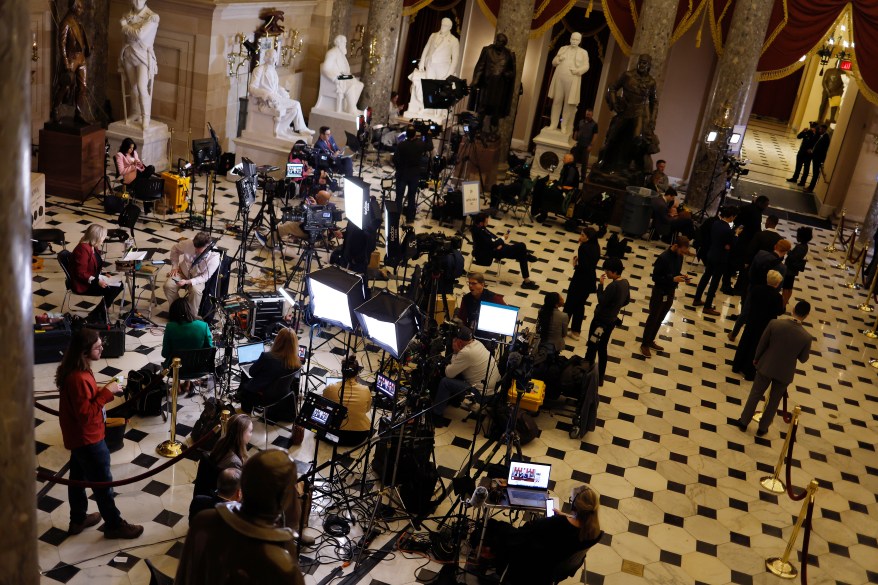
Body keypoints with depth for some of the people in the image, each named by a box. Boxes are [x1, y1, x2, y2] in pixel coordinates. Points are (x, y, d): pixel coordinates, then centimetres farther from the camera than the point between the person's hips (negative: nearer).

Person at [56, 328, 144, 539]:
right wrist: (106, 393, -26)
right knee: (103, 482, 5)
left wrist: (104, 391, 0)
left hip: (79, 436, 10)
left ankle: (78, 519, 39)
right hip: (88, 438, -10)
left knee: (78, 477, 23)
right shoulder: (78, 378, -31)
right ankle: (114, 525, 19)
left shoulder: (75, 370, 1)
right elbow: (86, 414, -29)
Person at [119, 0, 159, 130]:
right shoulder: (127, 16, 7)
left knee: (142, 87, -15)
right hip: (129, 55, 5)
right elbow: (125, 36, 6)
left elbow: (140, 34, -20)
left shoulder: (152, 17, -11)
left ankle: (145, 117, -6)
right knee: (133, 87, 11)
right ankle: (136, 113, 23)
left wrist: (126, 26, -7)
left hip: (143, 56, -5)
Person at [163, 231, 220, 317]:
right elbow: (174, 249, -1)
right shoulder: (189, 244, -23)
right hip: (183, 272, 3)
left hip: (199, 278, -3)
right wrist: (175, 266, -5)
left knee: (196, 290, -34)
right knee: (168, 285, -22)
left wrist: (187, 282, -33)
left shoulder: (214, 257, -29)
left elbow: (204, 277, -22)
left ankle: (192, 316, -10)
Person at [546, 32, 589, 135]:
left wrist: (578, 71, -16)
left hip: (573, 80, -2)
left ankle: (564, 126, 1)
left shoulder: (583, 52, 7)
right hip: (559, 78, 2)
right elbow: (554, 62, 14)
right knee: (557, 101, 2)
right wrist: (558, 59, -9)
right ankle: (553, 124, 6)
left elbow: (586, 66, 2)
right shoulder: (563, 49, 13)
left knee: (569, 103, -3)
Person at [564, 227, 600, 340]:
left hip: (580, 280, -8)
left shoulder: (584, 247, -22)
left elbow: (583, 267, -28)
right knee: (580, 305, 19)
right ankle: (576, 331, 26)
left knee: (569, 304, 7)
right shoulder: (596, 247, 3)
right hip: (590, 280, 8)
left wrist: (575, 265, -9)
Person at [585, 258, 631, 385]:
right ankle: (600, 378, 29)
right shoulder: (625, 283, 1)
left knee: (592, 348, 4)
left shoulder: (613, 286, -27)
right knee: (602, 349, 19)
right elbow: (627, 301, 13)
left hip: (601, 320, -9)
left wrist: (600, 284, -17)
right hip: (611, 321, 9)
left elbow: (602, 301, -23)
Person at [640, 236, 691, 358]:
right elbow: (655, 277, -21)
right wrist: (673, 279, -28)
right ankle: (644, 344, 21)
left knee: (659, 319, 19)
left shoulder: (679, 256, -2)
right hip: (660, 292, -7)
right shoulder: (663, 257, -25)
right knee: (653, 318, 7)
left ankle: (650, 341, 35)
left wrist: (682, 276, -10)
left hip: (671, 292, 7)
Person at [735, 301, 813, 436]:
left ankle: (743, 422, 31)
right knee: (774, 401, 20)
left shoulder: (775, 323, -20)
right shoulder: (807, 337, -22)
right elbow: (803, 359, -7)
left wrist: (756, 358, 9)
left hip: (766, 366, 1)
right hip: (785, 372, 0)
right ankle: (762, 428, 34)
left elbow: (762, 343, -7)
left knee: (755, 395, 20)